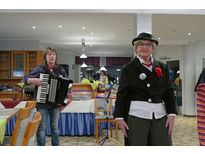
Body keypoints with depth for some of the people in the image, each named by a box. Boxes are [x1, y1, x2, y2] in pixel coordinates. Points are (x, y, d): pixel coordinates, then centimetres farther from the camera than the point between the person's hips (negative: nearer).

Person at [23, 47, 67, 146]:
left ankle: (55, 145, 27)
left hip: (56, 102, 3)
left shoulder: (61, 70, 4)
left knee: (55, 127, 12)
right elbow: (25, 79, -5)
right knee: (42, 127, 4)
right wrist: (33, 80, -25)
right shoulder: (40, 69, -5)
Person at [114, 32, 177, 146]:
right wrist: (119, 117, -3)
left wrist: (171, 114, 3)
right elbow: (121, 94, 1)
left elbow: (169, 92, 11)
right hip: (136, 115, -2)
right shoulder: (128, 68, 3)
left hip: (160, 115, 3)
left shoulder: (162, 67, 11)